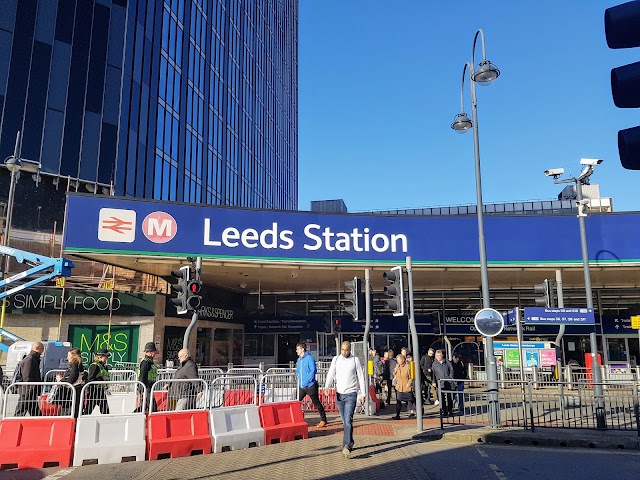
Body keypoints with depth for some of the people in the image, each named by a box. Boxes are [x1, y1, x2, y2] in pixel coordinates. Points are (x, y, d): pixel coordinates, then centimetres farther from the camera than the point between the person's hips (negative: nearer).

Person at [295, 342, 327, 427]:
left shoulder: (309, 358, -12)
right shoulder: (299, 360, 11)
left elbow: (313, 371, -17)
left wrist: (307, 381, -18)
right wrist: (299, 378, 7)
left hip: (310, 386, -7)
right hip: (301, 386, 7)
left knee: (316, 403, 3)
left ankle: (323, 420, 15)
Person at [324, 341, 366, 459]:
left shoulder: (355, 360, -2)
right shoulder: (336, 359, 5)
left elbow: (361, 377, 1)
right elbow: (331, 374, -2)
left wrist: (362, 393, -1)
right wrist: (327, 387, -19)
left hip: (351, 394, -4)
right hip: (339, 394, 4)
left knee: (348, 421, -16)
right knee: (344, 421, 12)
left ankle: (347, 446, -23)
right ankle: (350, 443, 26)